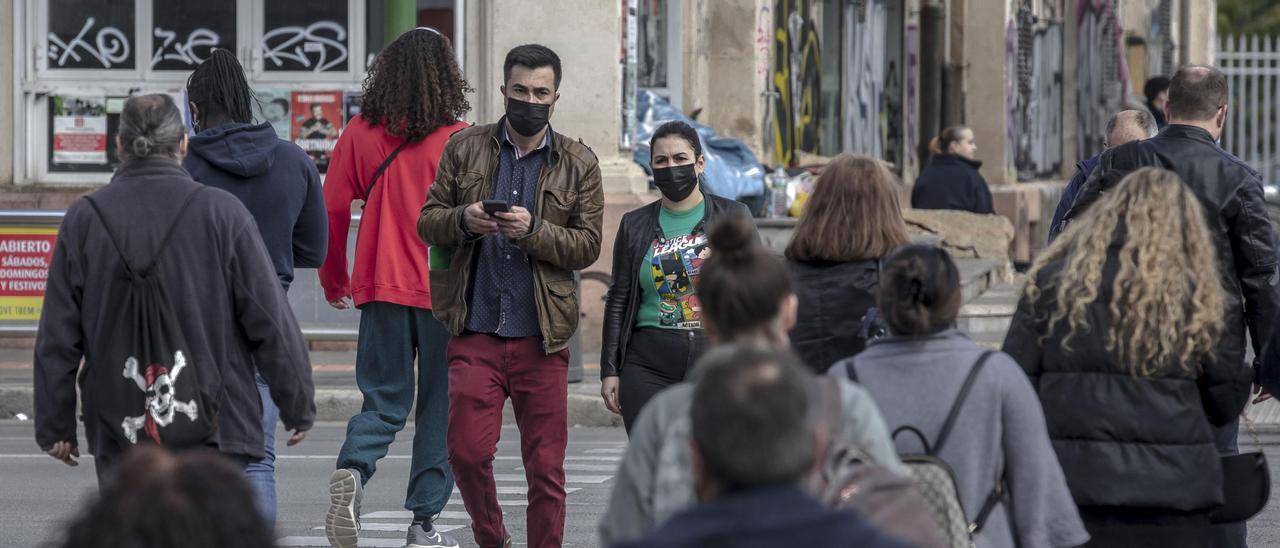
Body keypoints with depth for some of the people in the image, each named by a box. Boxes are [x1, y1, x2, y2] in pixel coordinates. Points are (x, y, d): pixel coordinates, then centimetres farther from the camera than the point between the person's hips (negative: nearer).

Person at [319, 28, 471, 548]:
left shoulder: (361, 134, 1)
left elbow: (332, 208, 3)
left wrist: (334, 280, 16)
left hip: (382, 289, 2)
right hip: (445, 291, -2)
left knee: (383, 402, 10)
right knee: (438, 408, 8)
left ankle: (352, 469, -20)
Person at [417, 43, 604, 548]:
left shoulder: (579, 164, 6)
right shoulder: (465, 149, 8)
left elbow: (588, 246, 1)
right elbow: (427, 221, 9)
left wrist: (533, 230, -16)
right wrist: (463, 220, -12)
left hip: (541, 336, 0)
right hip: (475, 333, 0)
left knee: (546, 468, 2)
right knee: (467, 452, -6)